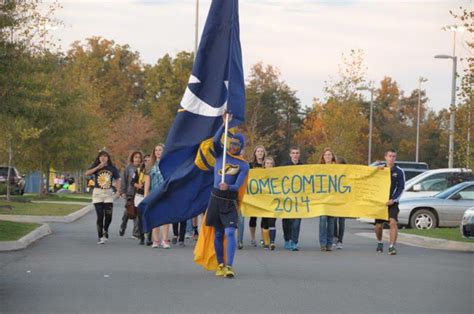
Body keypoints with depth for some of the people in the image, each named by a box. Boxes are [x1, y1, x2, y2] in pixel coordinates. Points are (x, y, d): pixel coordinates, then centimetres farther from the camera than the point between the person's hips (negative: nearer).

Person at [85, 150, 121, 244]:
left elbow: (117, 180, 11)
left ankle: (105, 231, 26)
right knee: (100, 216, -3)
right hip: (97, 192, -1)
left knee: (108, 215, -4)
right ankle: (100, 237, 6)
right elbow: (86, 173, -16)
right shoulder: (96, 167, 0)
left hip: (109, 193, 1)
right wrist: (98, 167, -20)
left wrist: (118, 191, 0)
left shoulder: (112, 168, 4)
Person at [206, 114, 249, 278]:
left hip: (230, 200, -2)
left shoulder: (243, 165, -1)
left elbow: (238, 185, -11)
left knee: (230, 232, -15)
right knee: (218, 234, 7)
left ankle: (229, 266, -21)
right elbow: (215, 140, -13)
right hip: (216, 198, 2)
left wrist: (228, 187, -32)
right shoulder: (221, 154, 6)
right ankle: (220, 265, 16)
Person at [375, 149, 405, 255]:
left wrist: (393, 200, -13)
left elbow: (401, 188, -1)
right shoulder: (379, 169, 8)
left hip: (392, 202, -2)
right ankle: (379, 243, 32)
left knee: (393, 222, -20)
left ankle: (392, 247, -20)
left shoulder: (399, 171, 1)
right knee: (378, 226, 5)